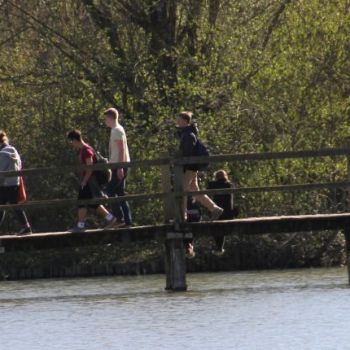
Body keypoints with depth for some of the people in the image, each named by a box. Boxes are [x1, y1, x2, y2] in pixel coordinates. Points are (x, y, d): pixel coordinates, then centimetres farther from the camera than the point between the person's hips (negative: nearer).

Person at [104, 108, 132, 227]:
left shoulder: (117, 130, -11)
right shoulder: (116, 130, 19)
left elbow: (122, 149, -18)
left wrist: (120, 167, -23)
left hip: (120, 165, -10)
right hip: (119, 165, 10)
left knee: (111, 190, -10)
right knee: (120, 193, 9)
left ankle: (120, 218, -14)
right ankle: (127, 220, 6)